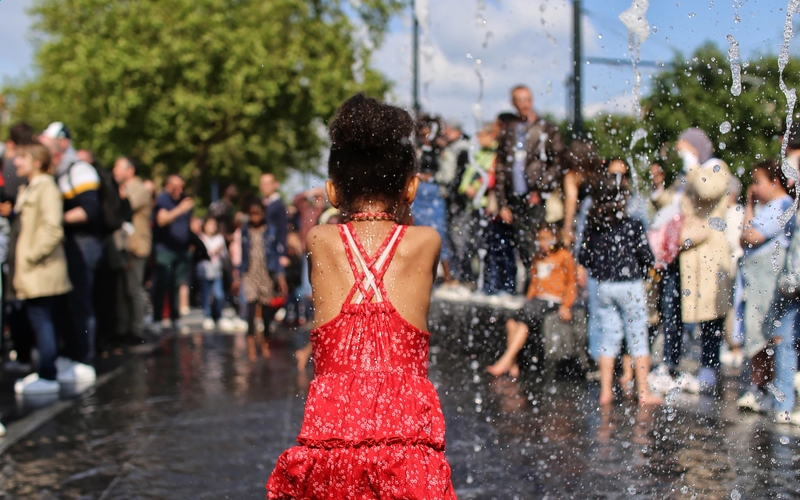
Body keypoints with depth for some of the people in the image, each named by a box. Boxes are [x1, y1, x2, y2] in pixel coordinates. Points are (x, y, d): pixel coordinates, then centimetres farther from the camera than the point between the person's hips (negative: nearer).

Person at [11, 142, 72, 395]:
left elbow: (53, 229, -19)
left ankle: (48, 377, -5)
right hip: (31, 272, 9)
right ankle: (45, 372, 18)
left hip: (42, 269, -9)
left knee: (42, 321, -7)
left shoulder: (46, 187, -11)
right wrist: (21, 265, 14)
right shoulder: (28, 189, 17)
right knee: (40, 321, 12)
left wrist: (31, 256, -18)